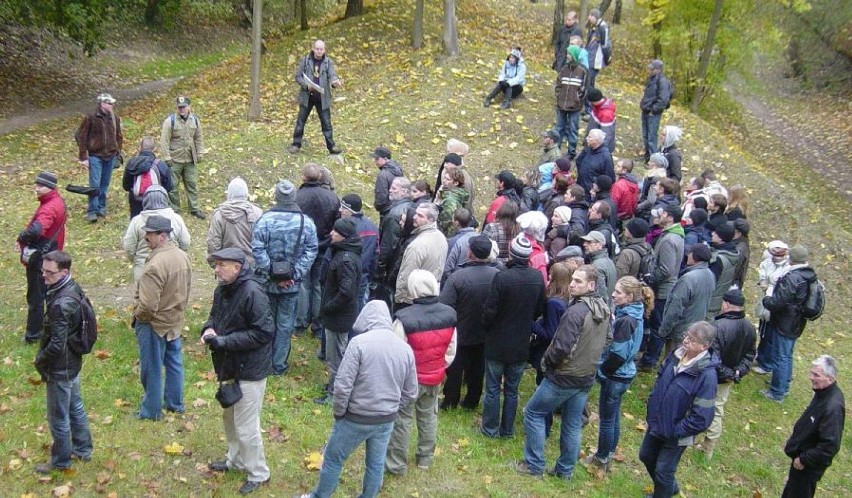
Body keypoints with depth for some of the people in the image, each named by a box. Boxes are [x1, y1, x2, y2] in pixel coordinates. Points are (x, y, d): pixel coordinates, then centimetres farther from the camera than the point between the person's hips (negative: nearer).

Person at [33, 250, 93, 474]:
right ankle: (83, 449, 39)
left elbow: (56, 345, -29)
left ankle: (61, 461, 26)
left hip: (60, 368, -9)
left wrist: (39, 360, -10)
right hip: (73, 362, 9)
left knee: (58, 417, 9)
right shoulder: (74, 289, -2)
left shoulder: (61, 304, -31)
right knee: (75, 407, 24)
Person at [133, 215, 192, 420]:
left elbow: (148, 304, -28)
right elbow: (186, 289, 9)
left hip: (154, 324, -8)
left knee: (152, 369, 7)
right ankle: (175, 403, 33)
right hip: (175, 320, 8)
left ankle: (151, 411, 20)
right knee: (174, 363, 20)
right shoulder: (183, 257, -2)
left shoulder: (156, 265, -29)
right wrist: (178, 309, 17)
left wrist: (138, 316, -10)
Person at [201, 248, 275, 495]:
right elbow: (215, 316, 17)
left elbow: (264, 332, -25)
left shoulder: (252, 293, -24)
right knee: (229, 416, 25)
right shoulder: (222, 289, 2)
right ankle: (236, 460, 46)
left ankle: (258, 473, 20)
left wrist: (225, 341, -27)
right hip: (230, 366, 9)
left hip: (250, 369, -9)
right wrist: (209, 329, -7)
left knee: (246, 426, 1)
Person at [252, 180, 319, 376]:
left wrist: (271, 272, -10)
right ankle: (279, 365, 17)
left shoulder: (265, 220, -12)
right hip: (292, 283, 0)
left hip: (267, 281, 0)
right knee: (285, 323, 11)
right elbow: (311, 252, -8)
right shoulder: (307, 222, -7)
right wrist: (296, 274, -7)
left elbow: (258, 250, -15)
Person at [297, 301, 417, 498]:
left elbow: (343, 385, -19)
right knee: (376, 464, 19)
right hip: (387, 420, 4)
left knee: (333, 458, 16)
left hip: (357, 418, -4)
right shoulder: (405, 348, 0)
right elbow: (410, 393, 6)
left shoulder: (359, 342, -17)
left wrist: (339, 413, -3)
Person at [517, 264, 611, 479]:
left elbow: (561, 347, -27)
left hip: (563, 377, -8)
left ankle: (534, 465, 13)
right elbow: (607, 340, 16)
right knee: (573, 424, 17)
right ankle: (565, 470, 27)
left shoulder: (576, 311, -26)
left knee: (533, 413, 8)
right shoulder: (605, 310, 2)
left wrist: (546, 362, -9)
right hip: (587, 378, 8)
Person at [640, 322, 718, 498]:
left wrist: (676, 431, -18)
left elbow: (701, 418, -26)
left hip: (675, 435, -7)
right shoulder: (676, 355, -9)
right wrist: (651, 407, 6)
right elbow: (660, 379, 10)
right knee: (646, 456, 26)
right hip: (656, 423, 7)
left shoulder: (706, 375, -30)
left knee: (663, 471, 11)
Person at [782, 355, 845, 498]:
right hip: (802, 453, 8)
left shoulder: (833, 407, -35)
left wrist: (803, 459, -23)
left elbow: (830, 445, -33)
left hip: (810, 464, -8)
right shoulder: (823, 392, -6)